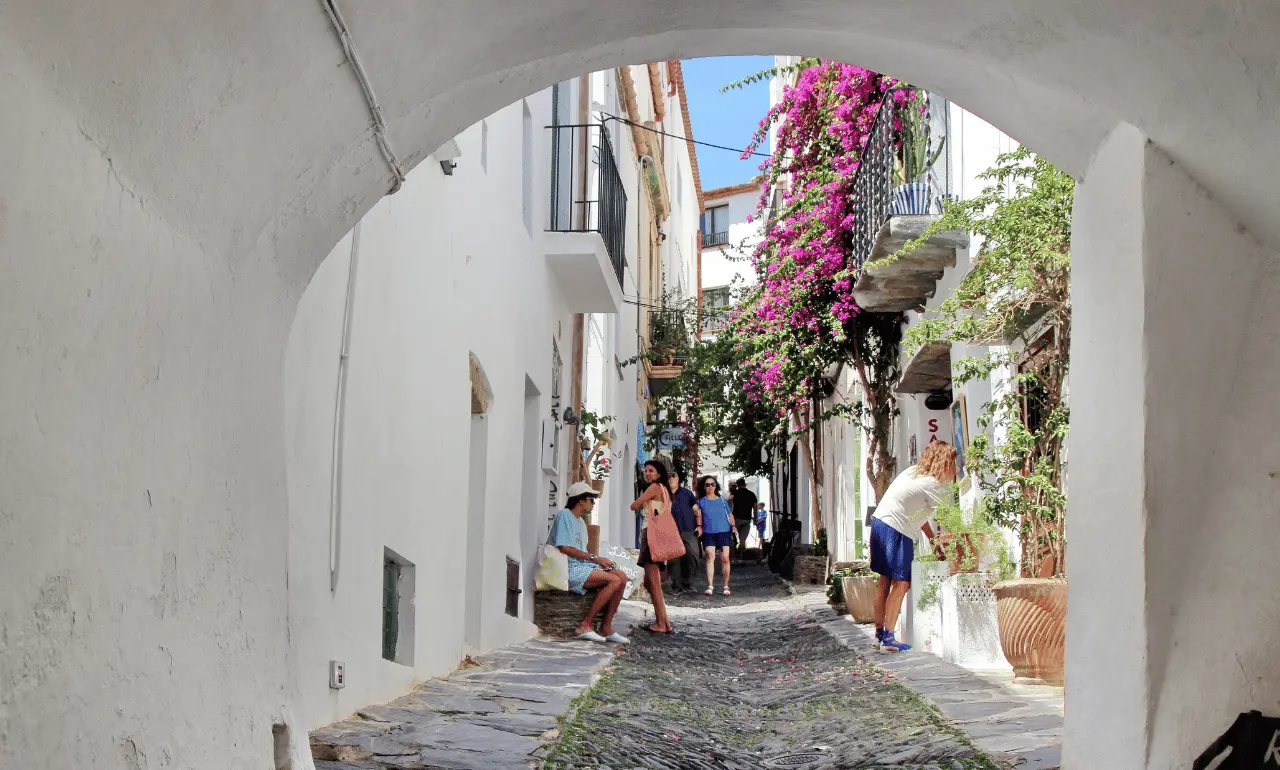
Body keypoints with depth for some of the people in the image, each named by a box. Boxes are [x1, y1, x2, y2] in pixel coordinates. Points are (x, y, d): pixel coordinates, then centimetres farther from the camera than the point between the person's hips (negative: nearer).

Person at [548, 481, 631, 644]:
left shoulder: (580, 521, 24)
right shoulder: (564, 515, -6)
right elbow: (565, 548, -17)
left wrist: (600, 560, 1)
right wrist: (595, 558, -16)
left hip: (582, 566, 9)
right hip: (569, 569, -9)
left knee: (621, 576, -9)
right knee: (614, 580, -23)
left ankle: (606, 627, -11)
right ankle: (585, 625, -19)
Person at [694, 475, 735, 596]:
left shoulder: (722, 501, 16)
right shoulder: (701, 502, 11)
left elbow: (729, 515, 19)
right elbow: (698, 515, 4)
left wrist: (733, 525, 4)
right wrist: (699, 526, -12)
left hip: (724, 532, 1)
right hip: (709, 533, -1)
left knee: (725, 558, -7)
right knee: (710, 556, -15)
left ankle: (726, 586, 2)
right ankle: (710, 586, -17)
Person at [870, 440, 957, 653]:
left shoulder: (913, 472, 16)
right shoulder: (934, 486, -9)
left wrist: (934, 541, 21)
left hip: (879, 522, 9)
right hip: (896, 531, -9)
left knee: (885, 580, 13)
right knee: (900, 583, -3)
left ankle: (879, 633, 18)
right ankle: (888, 639, -4)